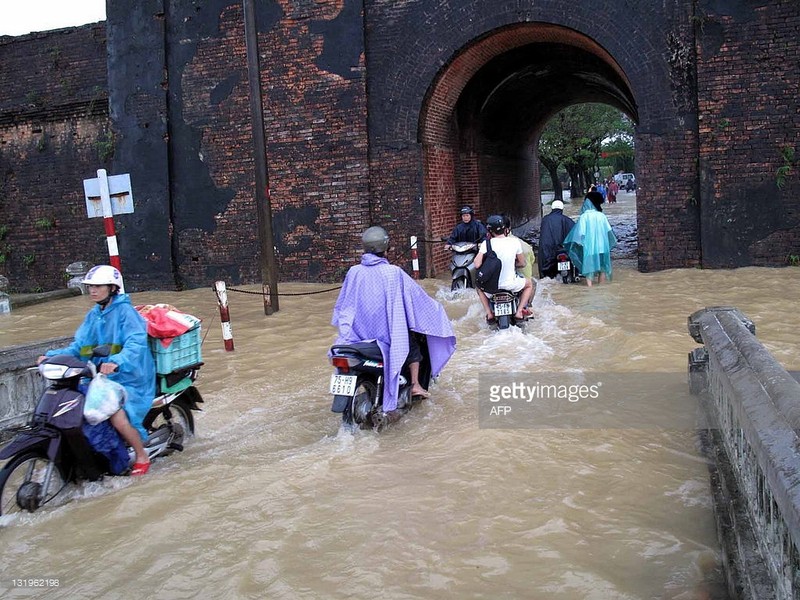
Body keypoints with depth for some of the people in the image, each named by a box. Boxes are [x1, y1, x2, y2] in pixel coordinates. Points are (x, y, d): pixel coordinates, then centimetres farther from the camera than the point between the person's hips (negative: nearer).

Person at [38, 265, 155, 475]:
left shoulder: (125, 311, -11)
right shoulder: (93, 315, 13)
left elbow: (137, 342, -26)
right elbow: (79, 347, 9)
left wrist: (117, 362, -43)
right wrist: (53, 355, -8)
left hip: (128, 377, -8)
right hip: (100, 377, 8)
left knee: (118, 417, -25)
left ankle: (142, 457, -1)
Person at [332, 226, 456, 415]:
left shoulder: (354, 272, -4)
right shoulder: (393, 272, -13)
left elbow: (343, 303, 8)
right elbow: (417, 295, -3)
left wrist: (344, 324, 27)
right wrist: (433, 307, 15)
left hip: (359, 330, 3)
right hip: (387, 332, -3)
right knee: (411, 344, 24)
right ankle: (415, 385, 17)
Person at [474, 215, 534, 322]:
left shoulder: (486, 244, -12)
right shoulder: (515, 242, -7)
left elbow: (477, 265, -17)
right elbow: (522, 264, 3)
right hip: (510, 284, 0)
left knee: (479, 287, 36)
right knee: (529, 284, 31)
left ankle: (489, 313, 19)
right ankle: (519, 311, 14)